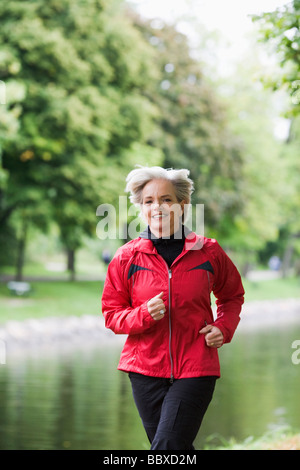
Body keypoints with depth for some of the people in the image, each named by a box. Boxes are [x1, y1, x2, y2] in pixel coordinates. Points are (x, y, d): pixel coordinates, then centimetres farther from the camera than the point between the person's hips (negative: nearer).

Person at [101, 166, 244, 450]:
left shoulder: (208, 253, 0)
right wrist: (144, 315, -16)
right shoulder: (126, 258, 0)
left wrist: (224, 327, -1)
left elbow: (232, 296, 18)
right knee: (177, 450, 11)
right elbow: (111, 314, 4)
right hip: (146, 370, 2)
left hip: (195, 371, -2)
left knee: (166, 448, -13)